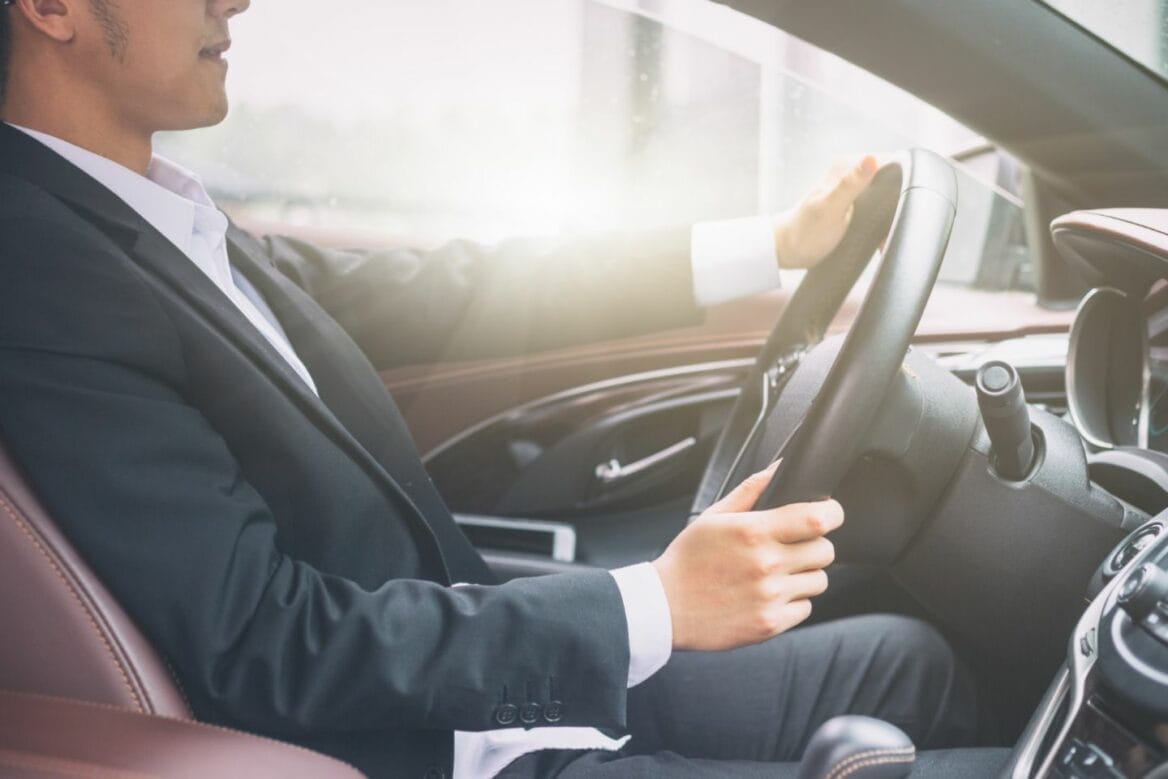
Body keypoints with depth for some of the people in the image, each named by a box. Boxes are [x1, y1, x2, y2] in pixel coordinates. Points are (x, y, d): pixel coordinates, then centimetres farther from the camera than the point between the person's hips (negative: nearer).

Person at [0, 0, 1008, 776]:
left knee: (907, 663, 12)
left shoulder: (172, 220, 7)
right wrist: (655, 604, -23)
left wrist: (771, 242, 8)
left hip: (498, 676, 9)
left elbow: (434, 299, 8)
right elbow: (266, 640, -25)